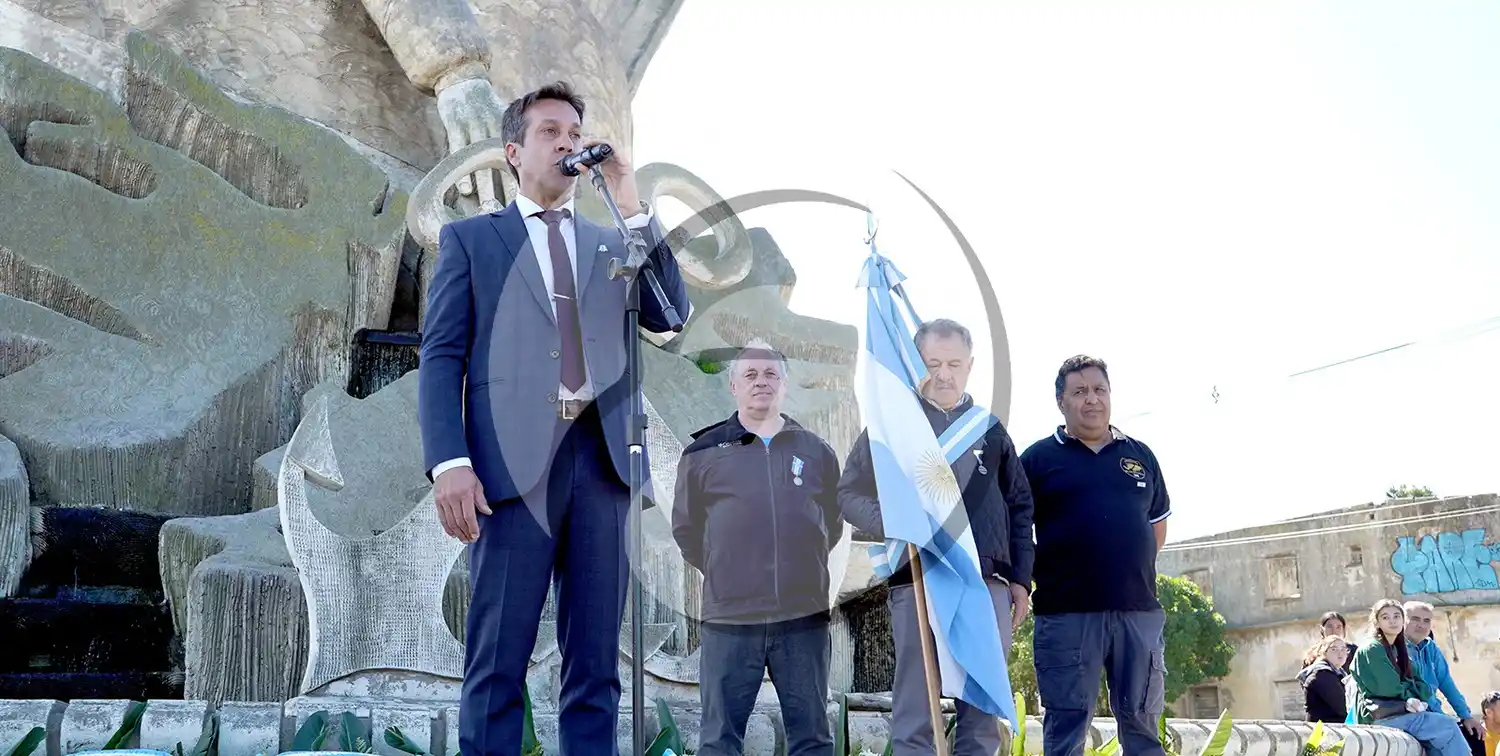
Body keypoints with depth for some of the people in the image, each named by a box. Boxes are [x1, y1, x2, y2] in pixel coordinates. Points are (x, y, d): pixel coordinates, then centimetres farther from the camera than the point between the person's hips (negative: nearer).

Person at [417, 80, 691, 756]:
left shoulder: (613, 244, 22)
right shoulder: (470, 238, 13)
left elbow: (670, 314, 7)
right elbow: (441, 356, 4)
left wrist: (634, 210, 2)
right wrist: (450, 463, -11)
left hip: (601, 461, 3)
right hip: (516, 461, -3)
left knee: (595, 660, 5)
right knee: (498, 660, -2)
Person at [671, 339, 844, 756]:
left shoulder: (817, 452, 10)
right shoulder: (703, 452, 5)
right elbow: (685, 528, 11)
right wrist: (720, 572, 10)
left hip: (804, 616, 2)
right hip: (728, 619, -1)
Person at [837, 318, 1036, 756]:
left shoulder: (991, 430, 15)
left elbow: (1019, 507, 17)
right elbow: (850, 494, 3)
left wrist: (1020, 580, 11)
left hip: (988, 585, 4)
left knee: (983, 713, 8)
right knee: (915, 716, -2)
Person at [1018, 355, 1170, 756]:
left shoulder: (1140, 455, 14)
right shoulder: (1038, 458, 3)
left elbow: (1158, 522, 23)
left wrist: (1134, 566, 11)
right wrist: (1036, 575, -4)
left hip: (1139, 610, 3)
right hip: (1065, 612, -3)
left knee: (1142, 722, 9)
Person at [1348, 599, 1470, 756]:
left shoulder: (1399, 650, 18)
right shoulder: (1372, 649, -8)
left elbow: (1421, 687, 10)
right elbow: (1390, 689, -14)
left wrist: (1413, 699, -10)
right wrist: (1412, 692, 3)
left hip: (1396, 711, 7)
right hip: (1380, 715, -7)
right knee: (1448, 726, -13)